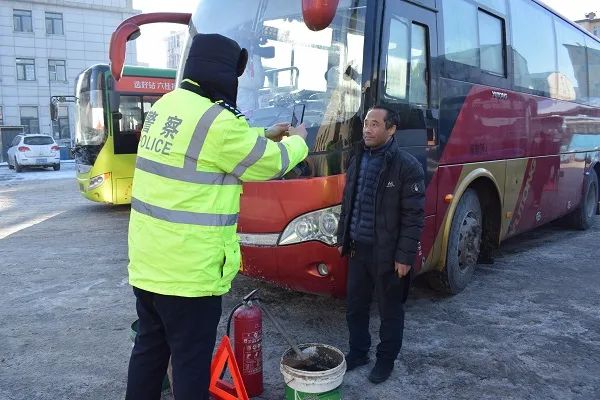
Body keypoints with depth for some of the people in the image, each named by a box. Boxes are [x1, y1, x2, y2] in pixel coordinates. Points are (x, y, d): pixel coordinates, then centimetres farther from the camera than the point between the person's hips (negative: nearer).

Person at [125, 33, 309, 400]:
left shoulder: (165, 106, 7)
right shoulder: (216, 121, -20)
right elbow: (270, 163, -8)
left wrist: (264, 136, 20)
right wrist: (297, 141, 12)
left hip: (147, 262, 9)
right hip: (188, 270, -8)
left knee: (149, 348, 22)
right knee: (191, 359, 8)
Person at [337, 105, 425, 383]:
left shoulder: (407, 166, -13)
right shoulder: (357, 160, 8)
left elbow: (413, 216, -14)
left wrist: (405, 256, -15)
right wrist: (343, 239, 14)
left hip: (387, 254, -6)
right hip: (358, 249, 6)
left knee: (390, 311, 11)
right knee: (355, 307, 16)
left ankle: (386, 360, 28)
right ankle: (358, 352, 35)